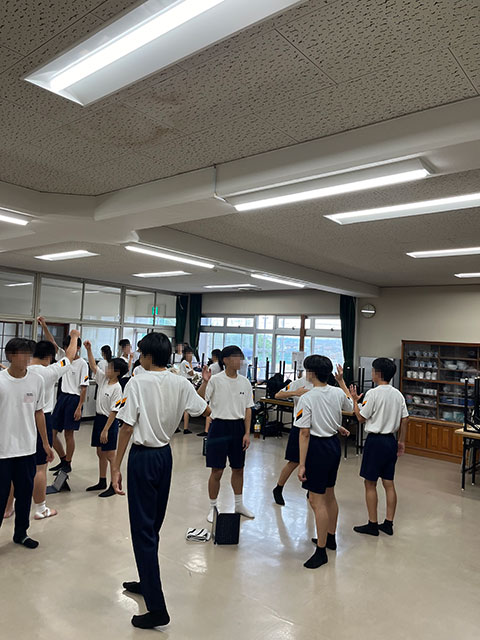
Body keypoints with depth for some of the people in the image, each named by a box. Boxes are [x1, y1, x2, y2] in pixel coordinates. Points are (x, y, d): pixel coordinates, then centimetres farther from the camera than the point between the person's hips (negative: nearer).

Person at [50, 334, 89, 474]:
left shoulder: (82, 364, -10)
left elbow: (84, 388, -12)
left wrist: (79, 408, -15)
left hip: (74, 399, -7)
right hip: (62, 396, 7)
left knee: (69, 433, 2)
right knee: (51, 431, 7)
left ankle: (68, 463, 18)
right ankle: (63, 459, 25)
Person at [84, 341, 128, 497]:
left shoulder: (117, 388, -19)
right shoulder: (103, 378, 3)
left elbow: (114, 411, -20)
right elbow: (93, 366, 9)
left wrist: (105, 430, -21)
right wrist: (88, 349, -1)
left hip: (109, 421, -8)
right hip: (99, 418, 9)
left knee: (110, 455, 0)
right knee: (100, 453, 17)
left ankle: (114, 486, 11)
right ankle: (102, 482, 30)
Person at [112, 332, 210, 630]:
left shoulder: (137, 383, -16)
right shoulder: (181, 383, -2)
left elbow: (127, 427, -17)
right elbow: (206, 410, 8)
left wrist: (117, 467, -11)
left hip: (143, 457, -6)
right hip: (165, 455, 6)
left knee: (142, 529, 1)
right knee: (154, 524, 21)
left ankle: (157, 607, 4)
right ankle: (148, 583, 39)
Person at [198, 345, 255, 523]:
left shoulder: (245, 382, 3)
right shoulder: (215, 380, -9)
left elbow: (248, 409, 7)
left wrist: (247, 433, 2)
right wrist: (204, 382, -32)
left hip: (238, 427, 4)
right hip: (219, 426, -4)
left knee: (238, 468, 16)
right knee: (217, 471, 3)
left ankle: (239, 505, 34)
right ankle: (213, 508, 21)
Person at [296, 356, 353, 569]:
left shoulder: (307, 398, -18)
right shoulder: (338, 392, 0)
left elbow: (305, 433, -18)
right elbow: (350, 405, 24)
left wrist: (302, 464, -14)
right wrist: (341, 381, 32)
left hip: (318, 448, -8)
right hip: (334, 445, 8)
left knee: (316, 500, 1)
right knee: (329, 495, 23)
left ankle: (321, 551, 8)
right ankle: (330, 537, 39)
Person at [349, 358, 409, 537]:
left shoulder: (373, 393, -16)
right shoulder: (398, 394, 5)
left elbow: (361, 417, -10)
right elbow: (404, 420, 9)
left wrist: (355, 400, 3)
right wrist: (401, 441, 17)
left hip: (375, 440, -7)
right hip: (391, 441, 7)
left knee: (370, 483, 4)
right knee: (389, 483, 13)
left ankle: (372, 524, 11)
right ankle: (388, 523, 20)